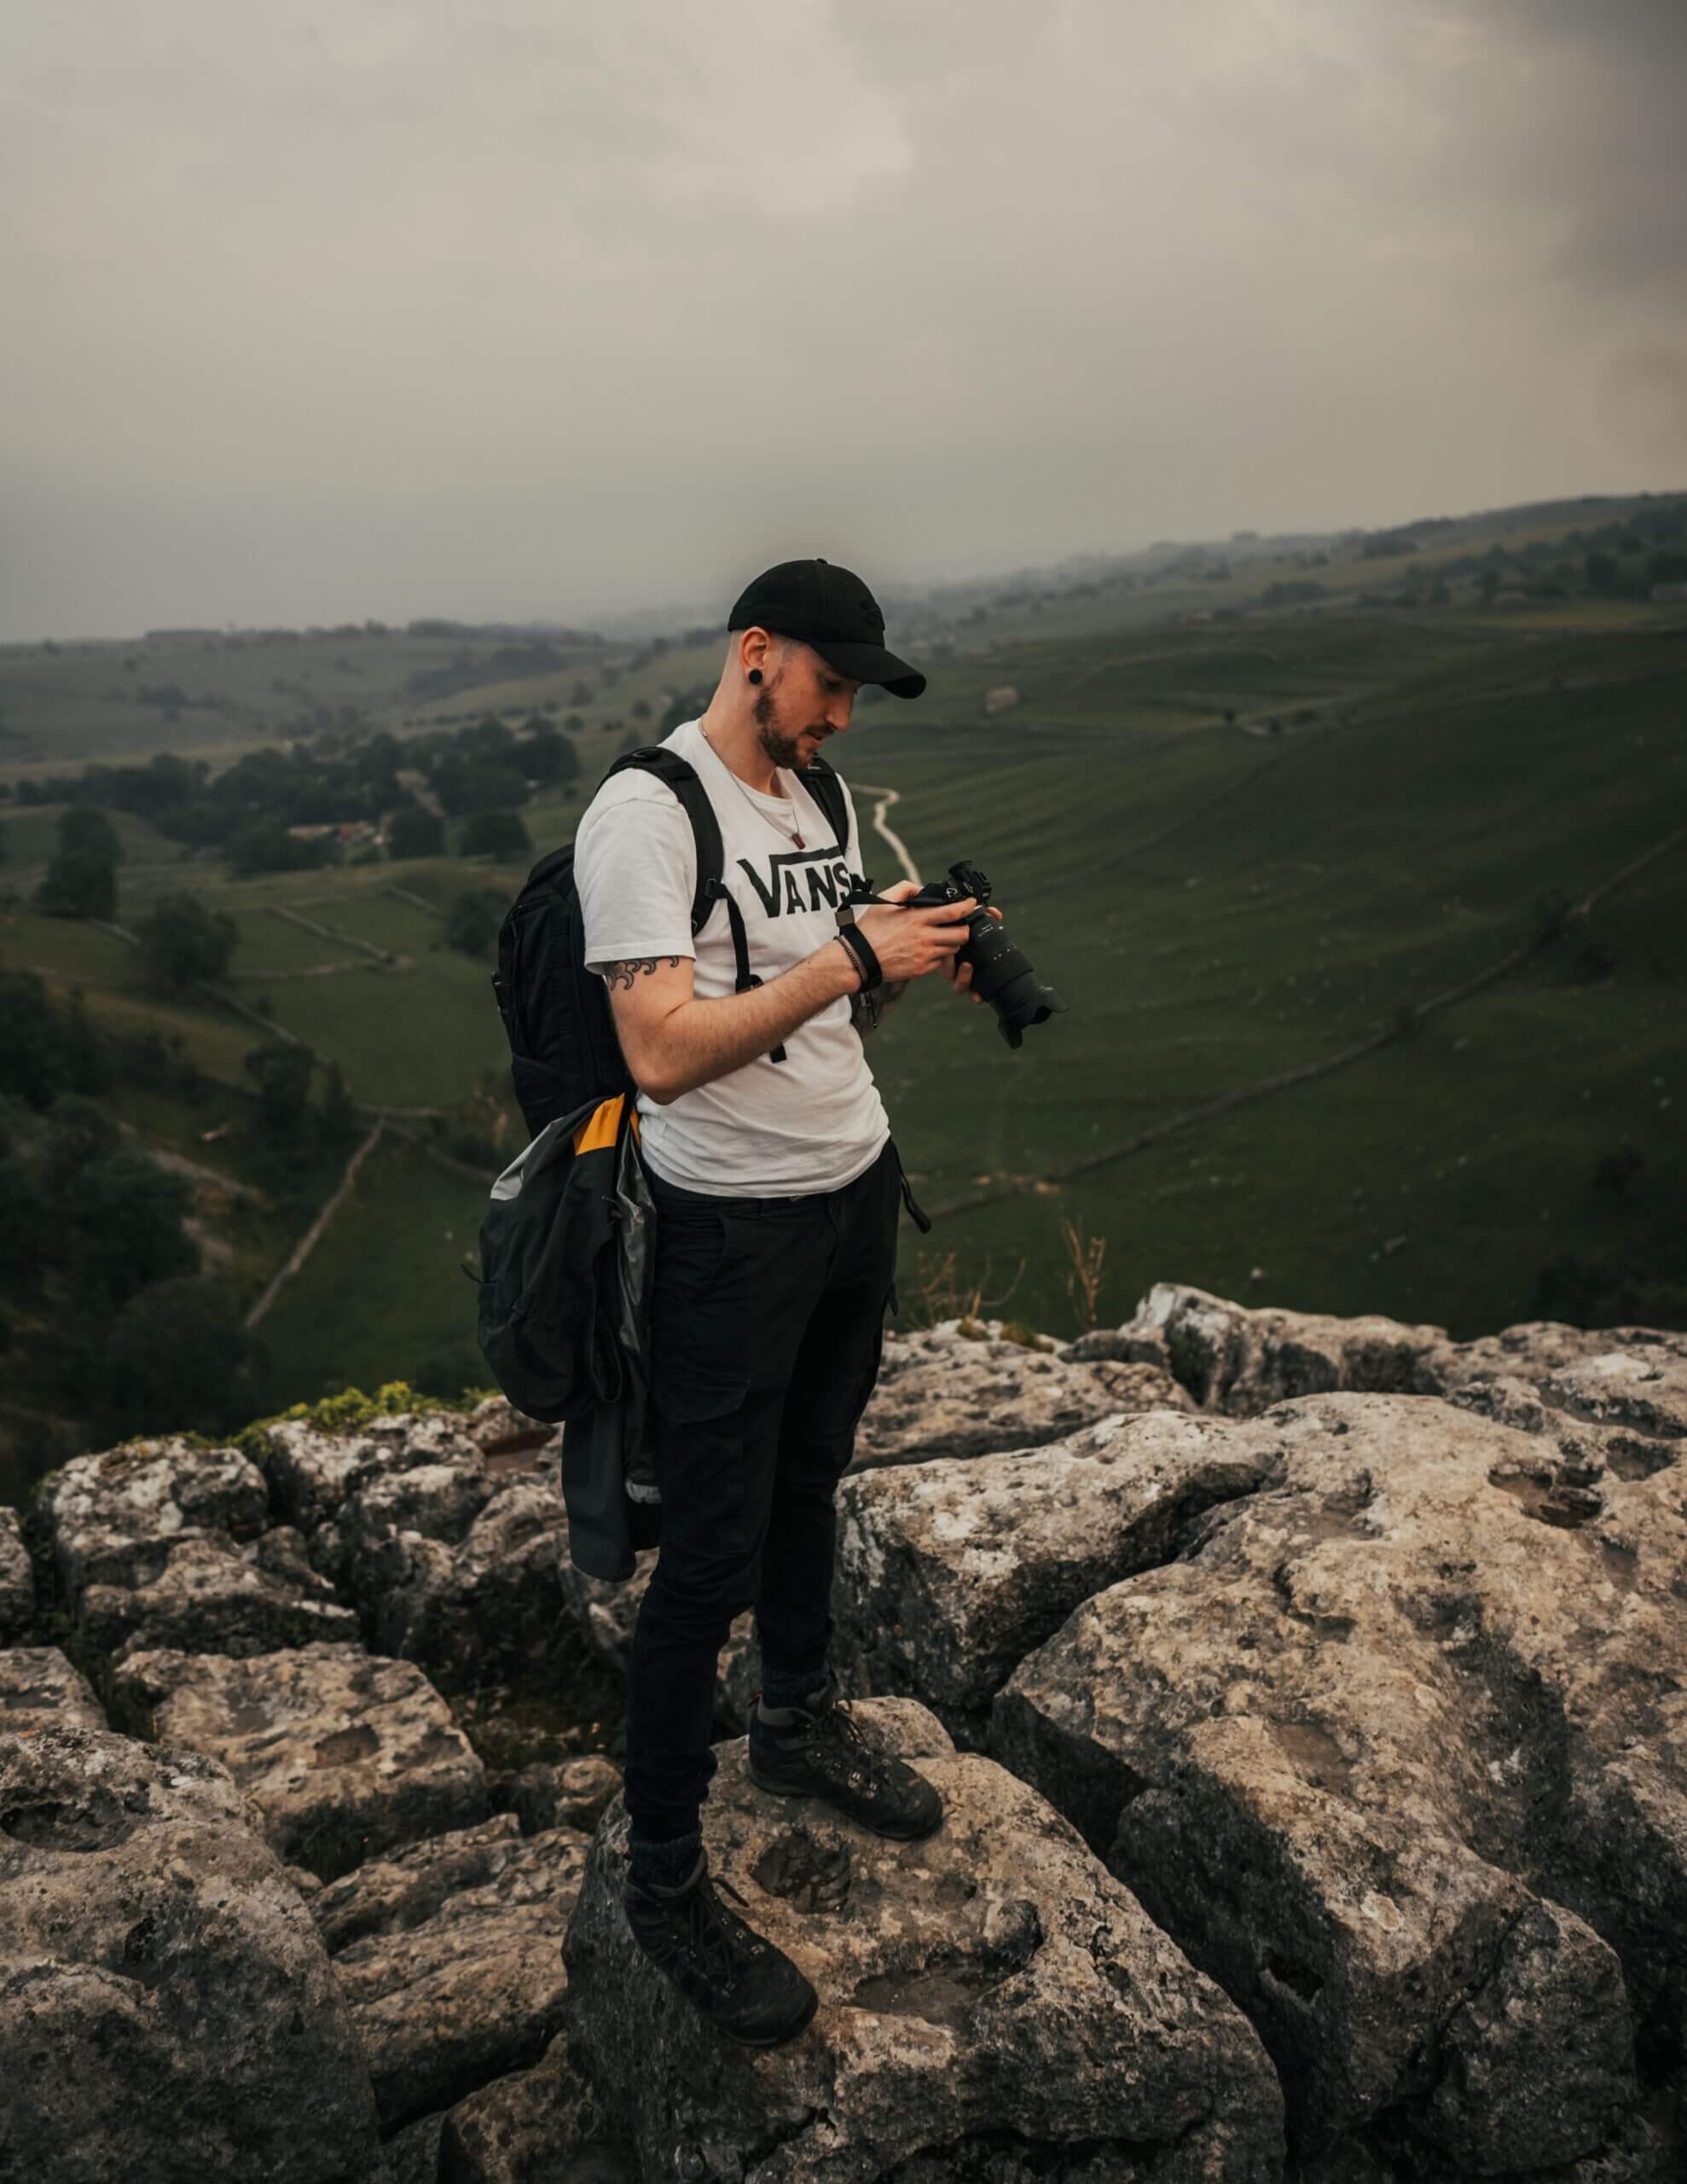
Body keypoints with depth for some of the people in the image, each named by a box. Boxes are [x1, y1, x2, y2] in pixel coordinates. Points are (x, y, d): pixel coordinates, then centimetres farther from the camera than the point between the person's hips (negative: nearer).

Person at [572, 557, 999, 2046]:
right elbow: (664, 1051, -26)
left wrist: (920, 968, -4)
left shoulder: (822, 799, 10)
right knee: (714, 1556, 0)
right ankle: (665, 1880, 18)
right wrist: (850, 957, -26)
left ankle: (800, 1723, 46)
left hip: (858, 1186, 8)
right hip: (735, 1226, -8)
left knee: (810, 1479, 23)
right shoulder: (645, 814, -16)